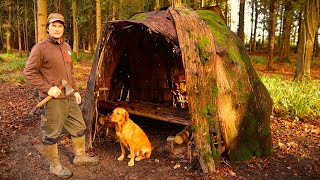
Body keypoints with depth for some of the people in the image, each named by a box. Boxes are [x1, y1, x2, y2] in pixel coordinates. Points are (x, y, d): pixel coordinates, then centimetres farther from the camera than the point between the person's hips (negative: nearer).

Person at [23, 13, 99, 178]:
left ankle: (80, 156, 35)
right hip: (52, 100, -7)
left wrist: (75, 90, 15)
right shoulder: (40, 48, -11)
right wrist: (48, 88, -18)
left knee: (79, 127, 16)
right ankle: (55, 166, 25)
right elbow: (29, 73, -13)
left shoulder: (66, 47, 12)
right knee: (51, 134, 6)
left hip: (69, 98, 8)